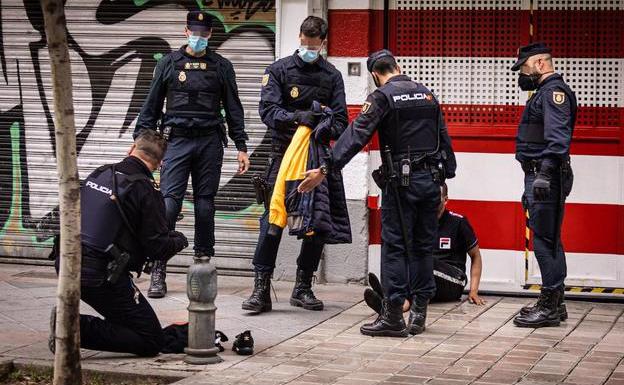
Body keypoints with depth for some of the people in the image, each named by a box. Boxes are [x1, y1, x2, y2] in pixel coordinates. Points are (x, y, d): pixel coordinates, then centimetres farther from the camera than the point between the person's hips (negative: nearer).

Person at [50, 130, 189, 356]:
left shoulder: (98, 174, 10)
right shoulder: (146, 190, -10)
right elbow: (158, 249, -10)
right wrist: (179, 241, 13)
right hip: (102, 276, -8)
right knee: (152, 341, -1)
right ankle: (76, 328, -15)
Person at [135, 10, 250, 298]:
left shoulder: (221, 66, 11)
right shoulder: (169, 64, 8)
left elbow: (233, 109, 12)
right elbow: (151, 107, 9)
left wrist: (241, 147, 7)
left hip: (210, 142, 2)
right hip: (177, 141, -1)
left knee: (205, 204, 5)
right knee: (169, 202, -11)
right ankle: (158, 271, -11)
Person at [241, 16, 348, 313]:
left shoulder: (332, 76, 9)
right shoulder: (279, 70, 0)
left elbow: (340, 118, 4)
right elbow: (268, 110, -11)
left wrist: (328, 130, -19)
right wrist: (297, 117, -28)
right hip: (284, 154, -4)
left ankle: (303, 287, 16)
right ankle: (261, 289, -10)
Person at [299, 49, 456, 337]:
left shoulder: (382, 97, -6)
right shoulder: (427, 95, 13)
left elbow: (356, 136, -16)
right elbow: (444, 138, 16)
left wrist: (325, 169, -19)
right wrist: (448, 173, 23)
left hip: (401, 182, -6)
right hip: (431, 180, 6)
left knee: (395, 246, -2)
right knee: (423, 246, 11)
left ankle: (393, 317, -3)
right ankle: (419, 313, 14)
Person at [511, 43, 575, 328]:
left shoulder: (554, 91, -11)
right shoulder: (544, 93, 22)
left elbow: (557, 137, -25)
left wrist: (545, 173, -34)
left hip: (545, 178, -11)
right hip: (538, 176, 11)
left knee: (545, 241, -10)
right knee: (549, 242, 15)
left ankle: (550, 307, -8)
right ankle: (554, 303, 22)